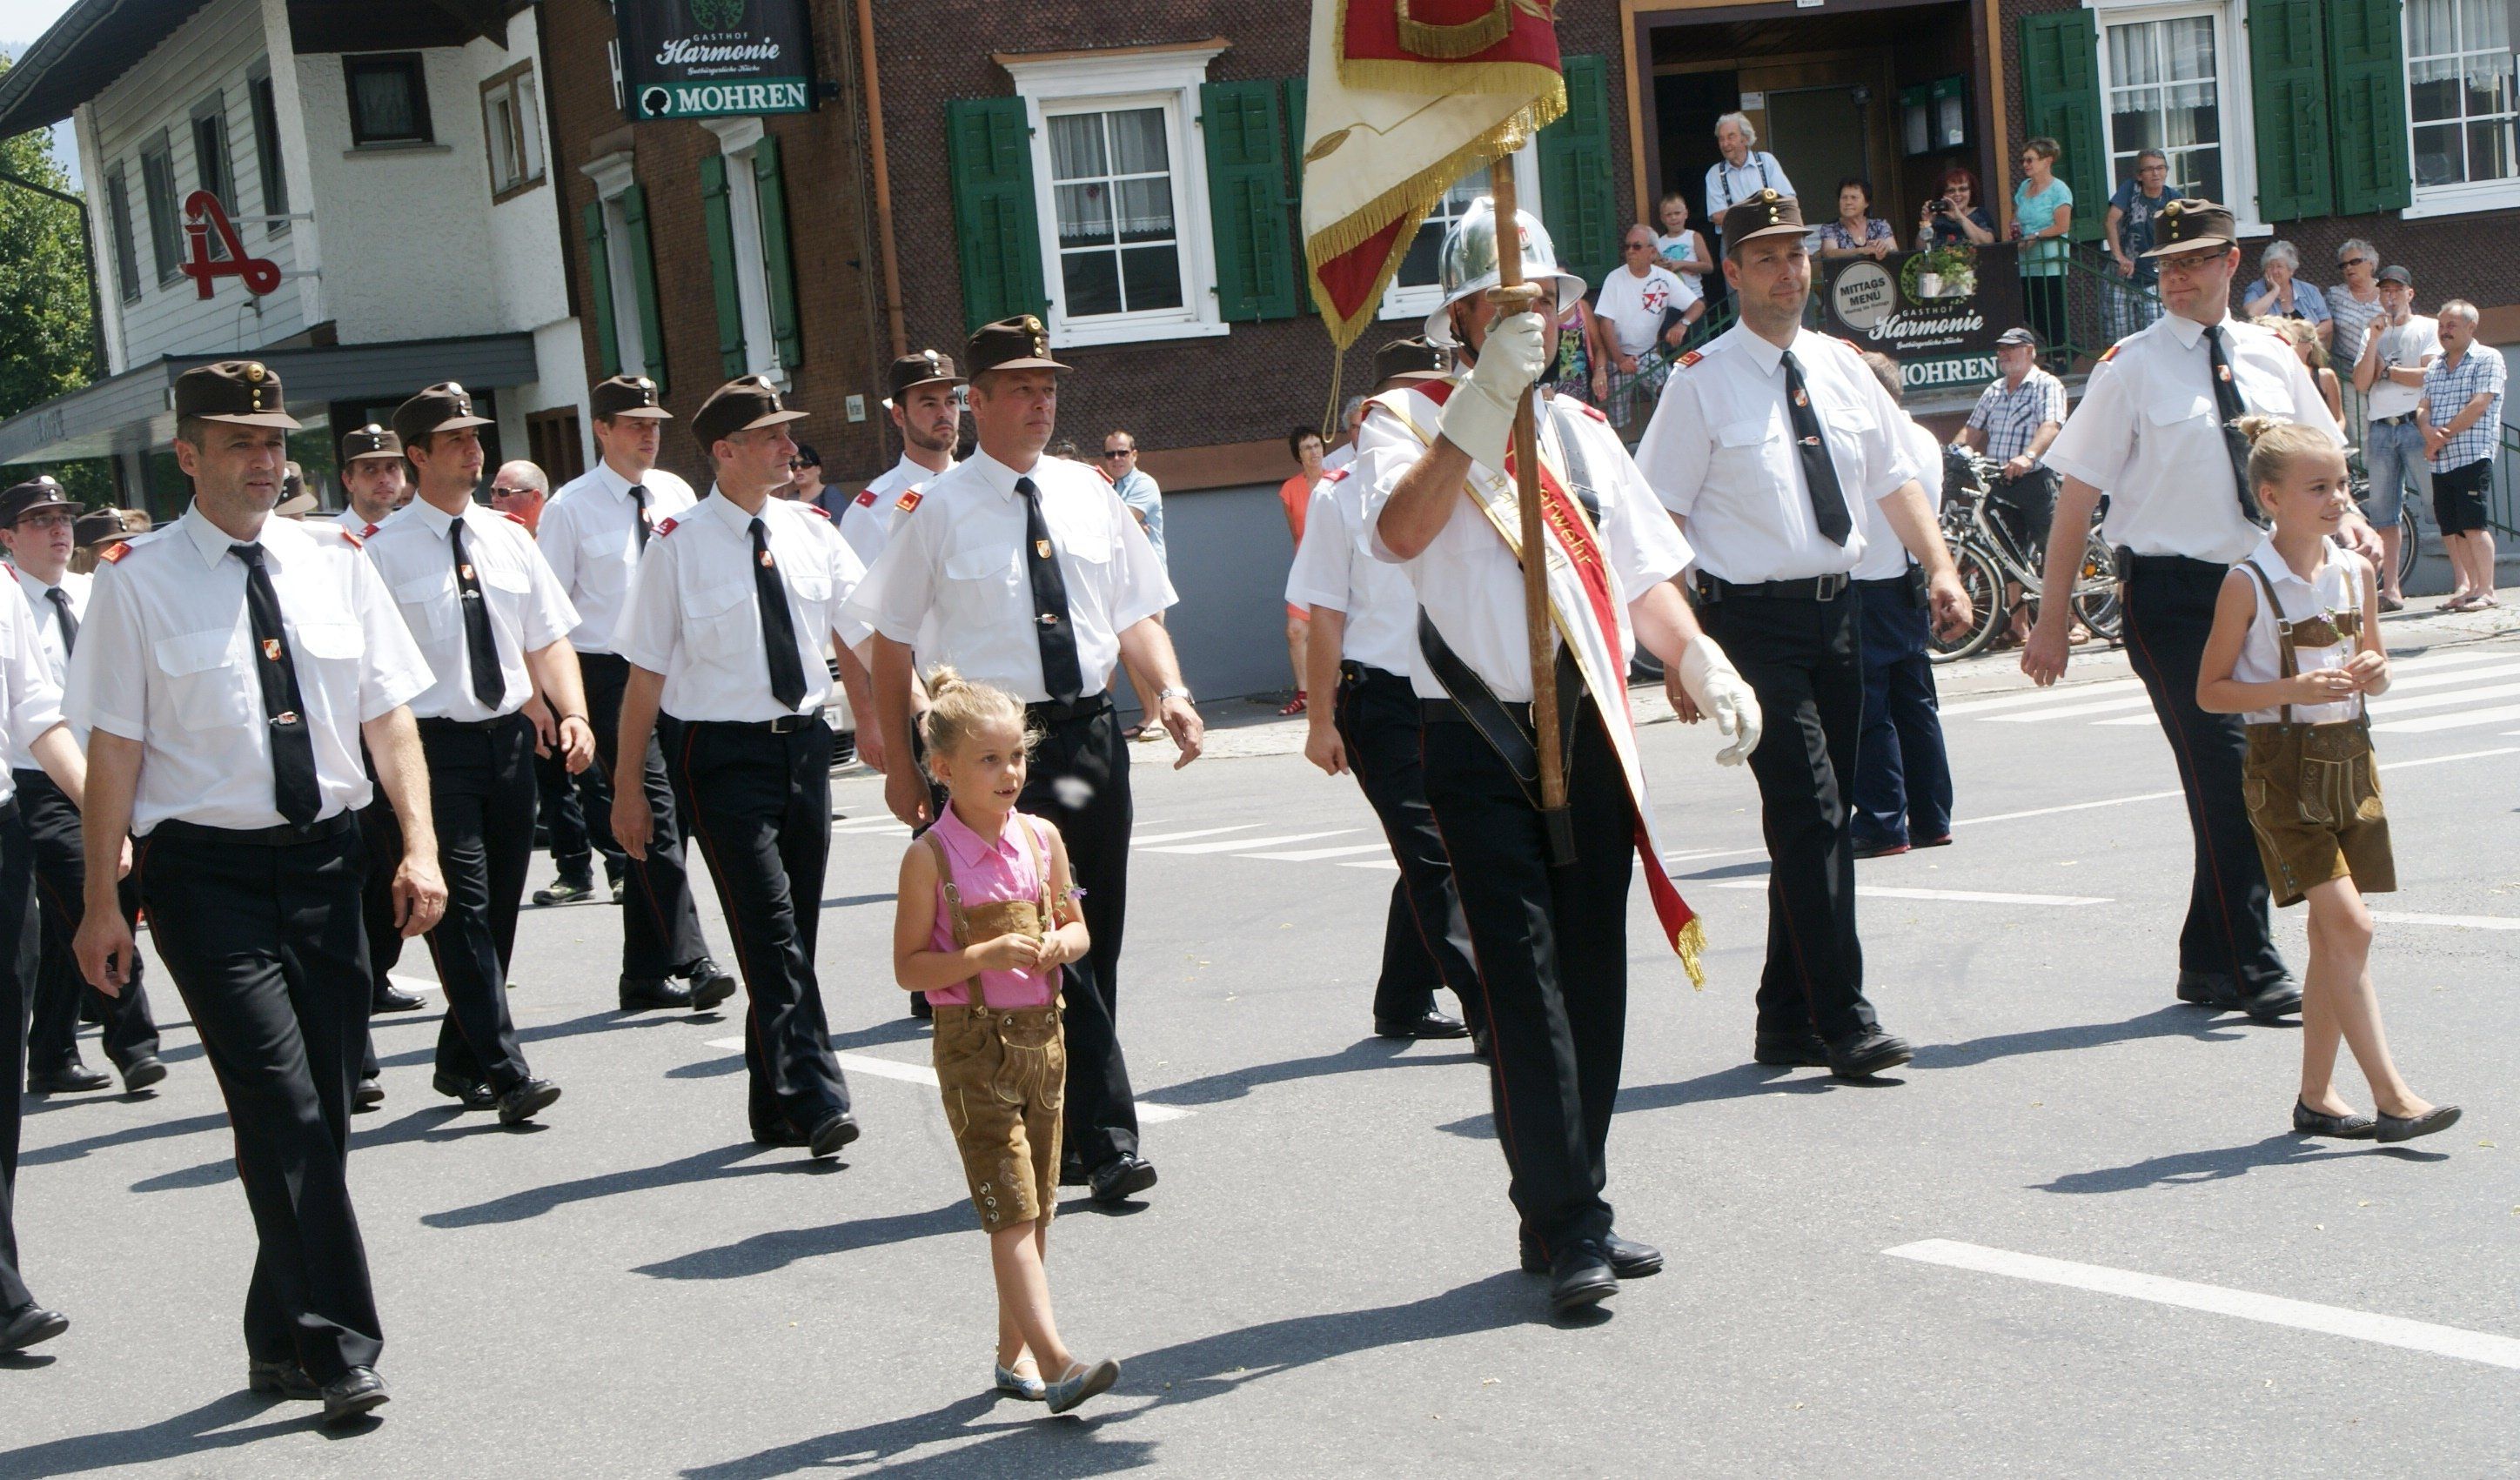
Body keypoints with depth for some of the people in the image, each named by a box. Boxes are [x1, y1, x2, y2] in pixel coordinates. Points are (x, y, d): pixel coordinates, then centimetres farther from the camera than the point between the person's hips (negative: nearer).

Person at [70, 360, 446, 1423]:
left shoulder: (335, 563, 9)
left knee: (323, 1110, 9)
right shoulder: (137, 581, -2)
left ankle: (281, 1342, 25)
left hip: (325, 857, 4)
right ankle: (339, 1349, -7)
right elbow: (114, 747, -3)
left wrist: (419, 844, -4)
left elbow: (389, 713, 8)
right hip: (205, 867, -4)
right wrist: (103, 903, -6)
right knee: (281, 1107, -13)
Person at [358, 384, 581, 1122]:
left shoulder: (508, 539, 11)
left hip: (510, 737, 6)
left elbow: (549, 639, 10)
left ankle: (461, 1061, 26)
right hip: (435, 743, -6)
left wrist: (572, 715, -6)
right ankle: (505, 1073, -11)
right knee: (463, 909, -10)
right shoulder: (386, 553, -5)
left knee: (499, 909, 12)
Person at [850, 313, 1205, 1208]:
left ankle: (1069, 1137, 24)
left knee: (1097, 941, 11)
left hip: (1091, 733, 5)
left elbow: (1135, 614, 12)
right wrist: (903, 765, -3)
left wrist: (1169, 691, -7)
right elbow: (891, 644, 0)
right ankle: (1105, 1142, -9)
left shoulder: (1089, 496, 10)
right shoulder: (940, 511, -3)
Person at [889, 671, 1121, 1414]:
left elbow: (1077, 928, 15)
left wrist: (1059, 945, -8)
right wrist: (984, 956, -23)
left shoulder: (1042, 838, 4)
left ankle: (1014, 1350, 24)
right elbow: (908, 968, -10)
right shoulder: (930, 858, -10)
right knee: (1011, 1208, -10)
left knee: (1036, 1206, 11)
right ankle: (1056, 1361, -14)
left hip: (1041, 1032, 6)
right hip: (973, 1044, -6)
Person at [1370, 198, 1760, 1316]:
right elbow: (1402, 529, -21)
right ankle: (1569, 1225, -6)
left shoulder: (1579, 429, 18)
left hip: (1591, 729, 5)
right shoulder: (1411, 420, 1)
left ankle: (1564, 1212, 17)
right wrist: (1487, 397, -26)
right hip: (1480, 736, -5)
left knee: (1592, 973, 7)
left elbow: (1642, 573, 17)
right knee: (1523, 975, -8)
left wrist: (1700, 661, -1)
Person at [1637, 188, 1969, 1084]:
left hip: (1837, 609, 6)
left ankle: (1787, 1022, 23)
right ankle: (1843, 1024, -9)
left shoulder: (1842, 367, 10)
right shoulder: (1703, 385, -6)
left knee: (1817, 821, 12)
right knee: (1809, 814, -13)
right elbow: (1659, 515, -8)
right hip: (1755, 616, -6)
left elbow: (1895, 478, 13)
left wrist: (1940, 568, -2)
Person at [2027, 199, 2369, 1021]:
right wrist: (2053, 620, -9)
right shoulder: (2132, 368, -5)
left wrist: (2347, 520, 1)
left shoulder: (2271, 359, 9)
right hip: (2170, 591, -5)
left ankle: (2210, 963, 21)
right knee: (2225, 772, -12)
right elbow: (2078, 497, -6)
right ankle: (2248, 971, -5)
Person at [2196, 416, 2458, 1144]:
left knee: (2334, 933, 8)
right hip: (2284, 764, -6)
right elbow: (2210, 691, -7)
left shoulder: (2356, 573, 8)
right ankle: (2390, 1095, -12)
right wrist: (2297, 688, -19)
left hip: (2349, 757, 6)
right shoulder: (2248, 584, -9)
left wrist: (2373, 671, -4)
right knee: (2348, 923, -13)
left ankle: (2317, 1096, 16)